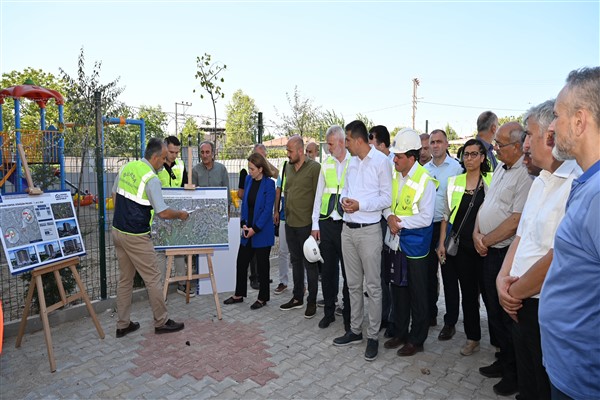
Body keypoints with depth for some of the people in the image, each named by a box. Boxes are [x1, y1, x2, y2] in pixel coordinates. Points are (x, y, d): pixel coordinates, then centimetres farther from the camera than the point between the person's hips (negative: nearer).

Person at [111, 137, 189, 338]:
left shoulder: (126, 167, 6)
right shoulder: (151, 179, -18)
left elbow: (115, 195, 16)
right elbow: (163, 213, -18)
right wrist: (180, 215, 0)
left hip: (117, 231, 8)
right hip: (136, 236, -8)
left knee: (125, 279, 16)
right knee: (153, 278, 5)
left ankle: (123, 325, 25)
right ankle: (161, 322, 17)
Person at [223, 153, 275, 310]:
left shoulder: (269, 184, -13)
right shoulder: (248, 180, 4)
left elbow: (267, 209, -15)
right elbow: (244, 203, 9)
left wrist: (255, 229, -17)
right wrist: (244, 224, -1)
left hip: (262, 232, -6)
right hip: (248, 230, 6)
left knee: (262, 265, 7)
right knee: (241, 262, 12)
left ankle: (263, 298, 22)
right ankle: (239, 294, 29)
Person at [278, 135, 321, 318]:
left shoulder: (314, 167, -11)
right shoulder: (288, 167, 10)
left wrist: (315, 221, -13)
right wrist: (286, 212, 16)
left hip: (306, 224, -7)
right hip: (290, 223, 7)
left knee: (309, 262, 4)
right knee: (295, 260, 16)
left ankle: (312, 301, 17)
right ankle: (297, 298, 30)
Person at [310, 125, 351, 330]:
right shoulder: (326, 164, 8)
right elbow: (319, 194, 11)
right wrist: (315, 224, 8)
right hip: (326, 223, 4)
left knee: (348, 272, 7)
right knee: (328, 271, 13)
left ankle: (348, 315, 23)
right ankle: (329, 312, 29)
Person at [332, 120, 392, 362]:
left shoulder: (381, 161, -9)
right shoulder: (352, 161, 13)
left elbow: (387, 198, -11)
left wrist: (360, 204, -18)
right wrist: (344, 200, -4)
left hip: (369, 230, -7)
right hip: (348, 228, 7)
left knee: (373, 286, 3)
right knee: (353, 284, 15)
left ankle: (373, 336, 16)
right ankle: (355, 330, 29)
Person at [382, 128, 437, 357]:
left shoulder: (425, 182, -16)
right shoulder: (393, 175, 3)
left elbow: (425, 218, -18)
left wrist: (401, 222, -18)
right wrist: (390, 216, -9)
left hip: (414, 246, -6)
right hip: (394, 243, 7)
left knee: (417, 295, 9)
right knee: (398, 290, 18)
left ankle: (416, 340, 25)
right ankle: (400, 333, 35)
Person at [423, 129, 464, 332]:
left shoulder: (456, 167, -6)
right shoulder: (424, 168, 10)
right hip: (426, 226, 5)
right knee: (428, 273, 13)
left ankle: (450, 322, 17)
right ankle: (430, 315, 28)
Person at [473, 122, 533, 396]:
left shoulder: (526, 175, -20)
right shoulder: (500, 168, 10)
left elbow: (516, 221, -24)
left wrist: (486, 241, -12)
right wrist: (477, 233, 0)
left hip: (506, 254, -9)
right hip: (489, 252, 9)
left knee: (507, 315, 5)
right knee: (492, 308, 19)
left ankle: (514, 374, 25)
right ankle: (504, 361, 37)